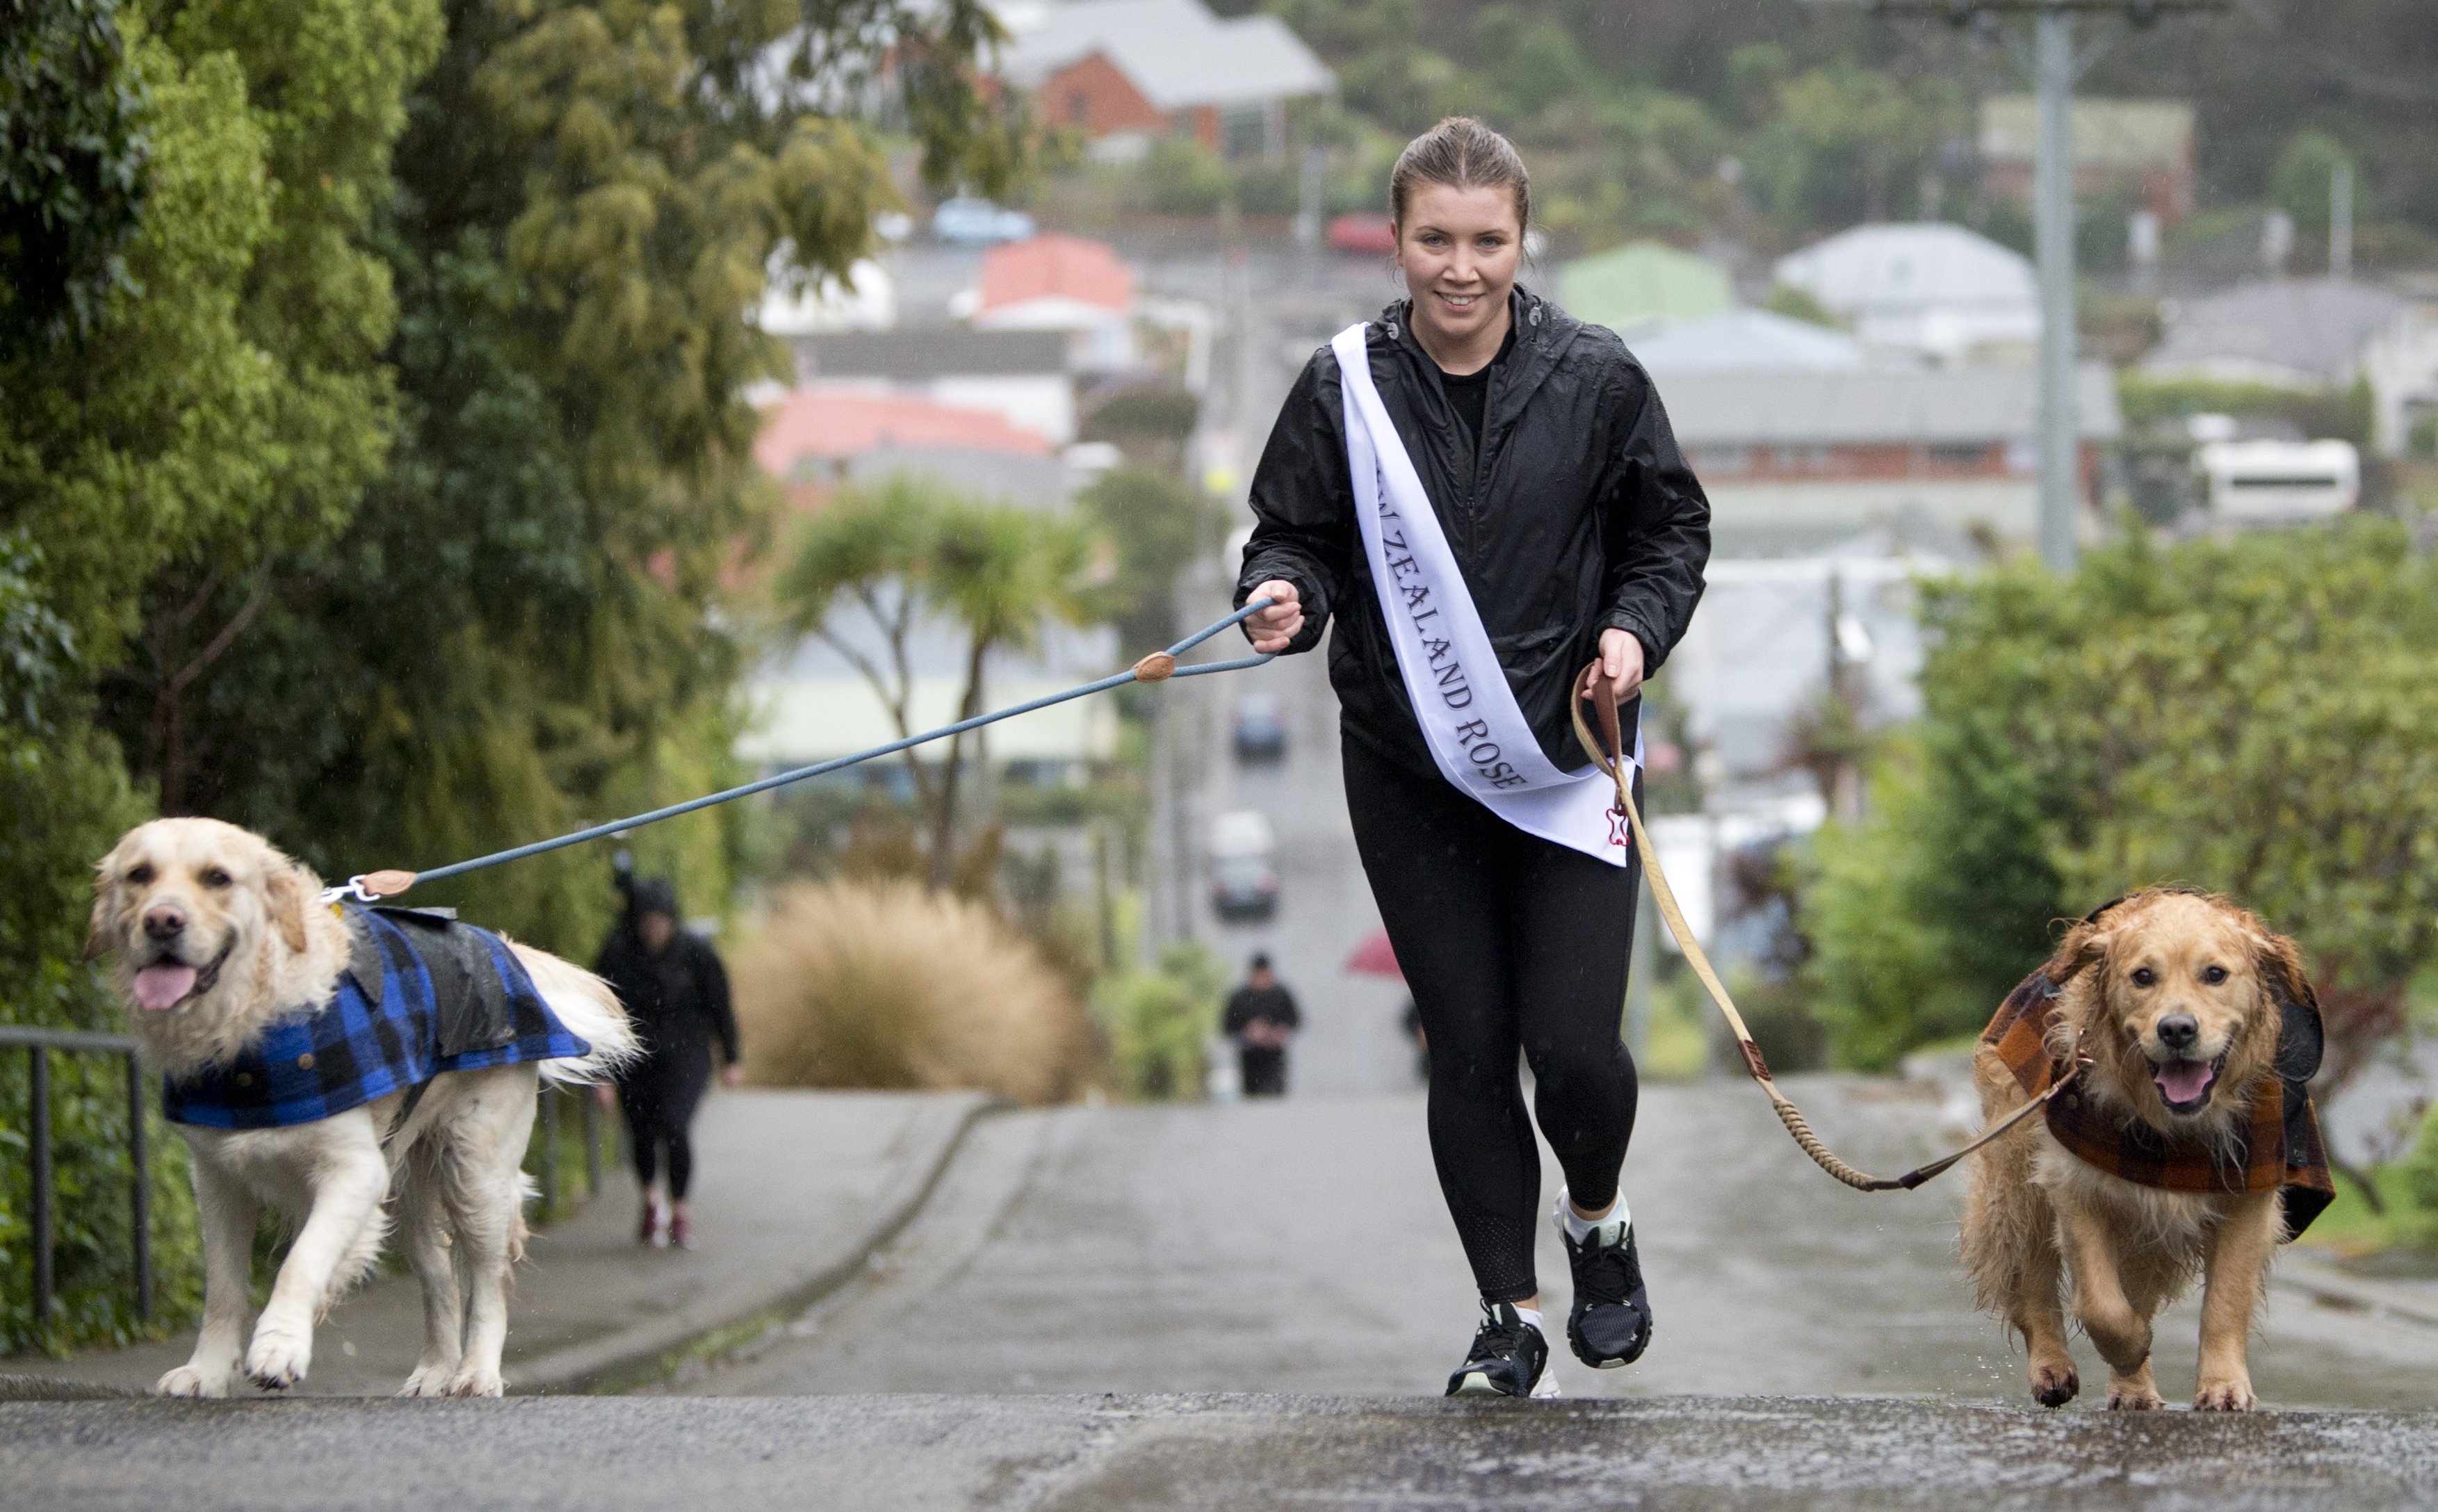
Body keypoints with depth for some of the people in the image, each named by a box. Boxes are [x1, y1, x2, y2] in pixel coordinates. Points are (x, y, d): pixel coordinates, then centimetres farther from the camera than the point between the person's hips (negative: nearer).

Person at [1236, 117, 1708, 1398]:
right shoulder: (1345, 389, -4)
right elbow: (1295, 537, 4)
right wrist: (1283, 596, -18)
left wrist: (1638, 629, -10)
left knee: (1573, 1045, -9)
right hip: (1410, 770, 1)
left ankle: (1598, 1223, 24)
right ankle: (1510, 1315, 17)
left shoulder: (1595, 380, -4)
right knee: (1466, 1046, 3)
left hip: (1565, 761, -1)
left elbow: (1672, 529, 7)